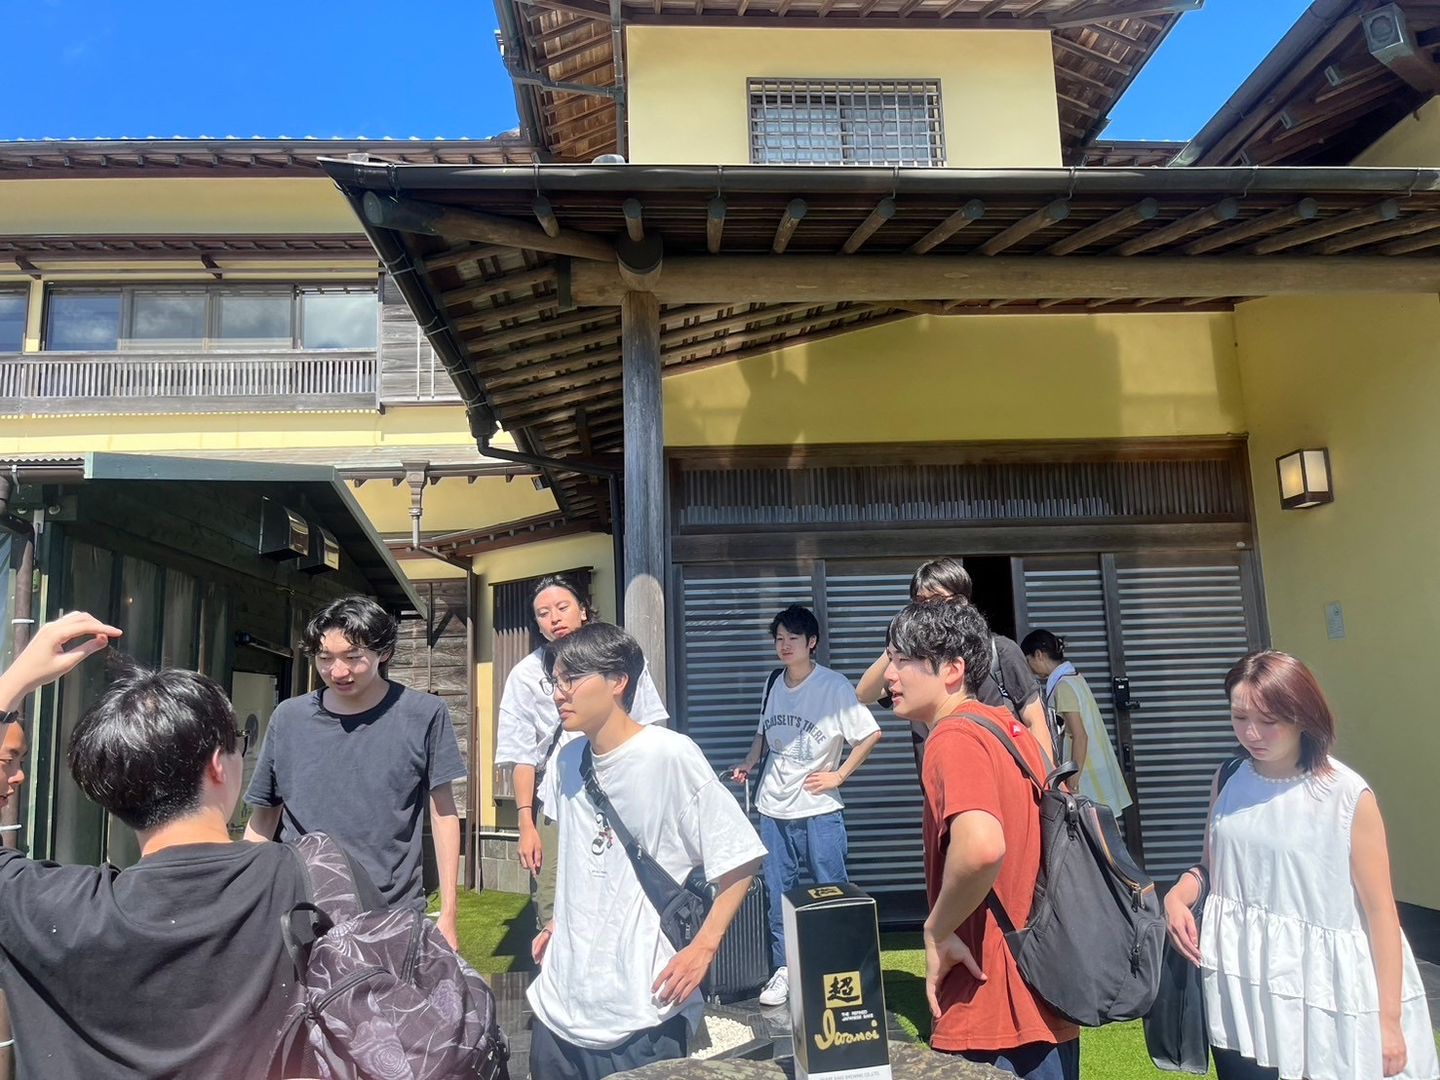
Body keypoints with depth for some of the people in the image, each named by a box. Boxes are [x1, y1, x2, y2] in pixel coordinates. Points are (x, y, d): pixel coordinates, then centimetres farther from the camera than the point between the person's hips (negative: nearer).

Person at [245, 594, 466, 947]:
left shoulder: (423, 715, -7)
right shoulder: (289, 718, 0)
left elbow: (443, 813, -1)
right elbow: (262, 820, 9)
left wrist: (447, 915, -1)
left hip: (395, 917, -1)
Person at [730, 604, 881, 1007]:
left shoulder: (834, 686, -11)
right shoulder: (774, 684, 6)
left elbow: (870, 734, -9)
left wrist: (838, 776, -10)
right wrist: (748, 763, 6)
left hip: (819, 810, -5)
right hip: (774, 807, 5)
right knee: (778, 894, 11)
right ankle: (783, 970, 25)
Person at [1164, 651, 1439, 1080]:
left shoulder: (1347, 796, -12)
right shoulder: (1228, 782, 1)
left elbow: (1380, 911, -7)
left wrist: (1388, 1019, -5)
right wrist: (1176, 896, -6)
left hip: (1323, 992, -3)